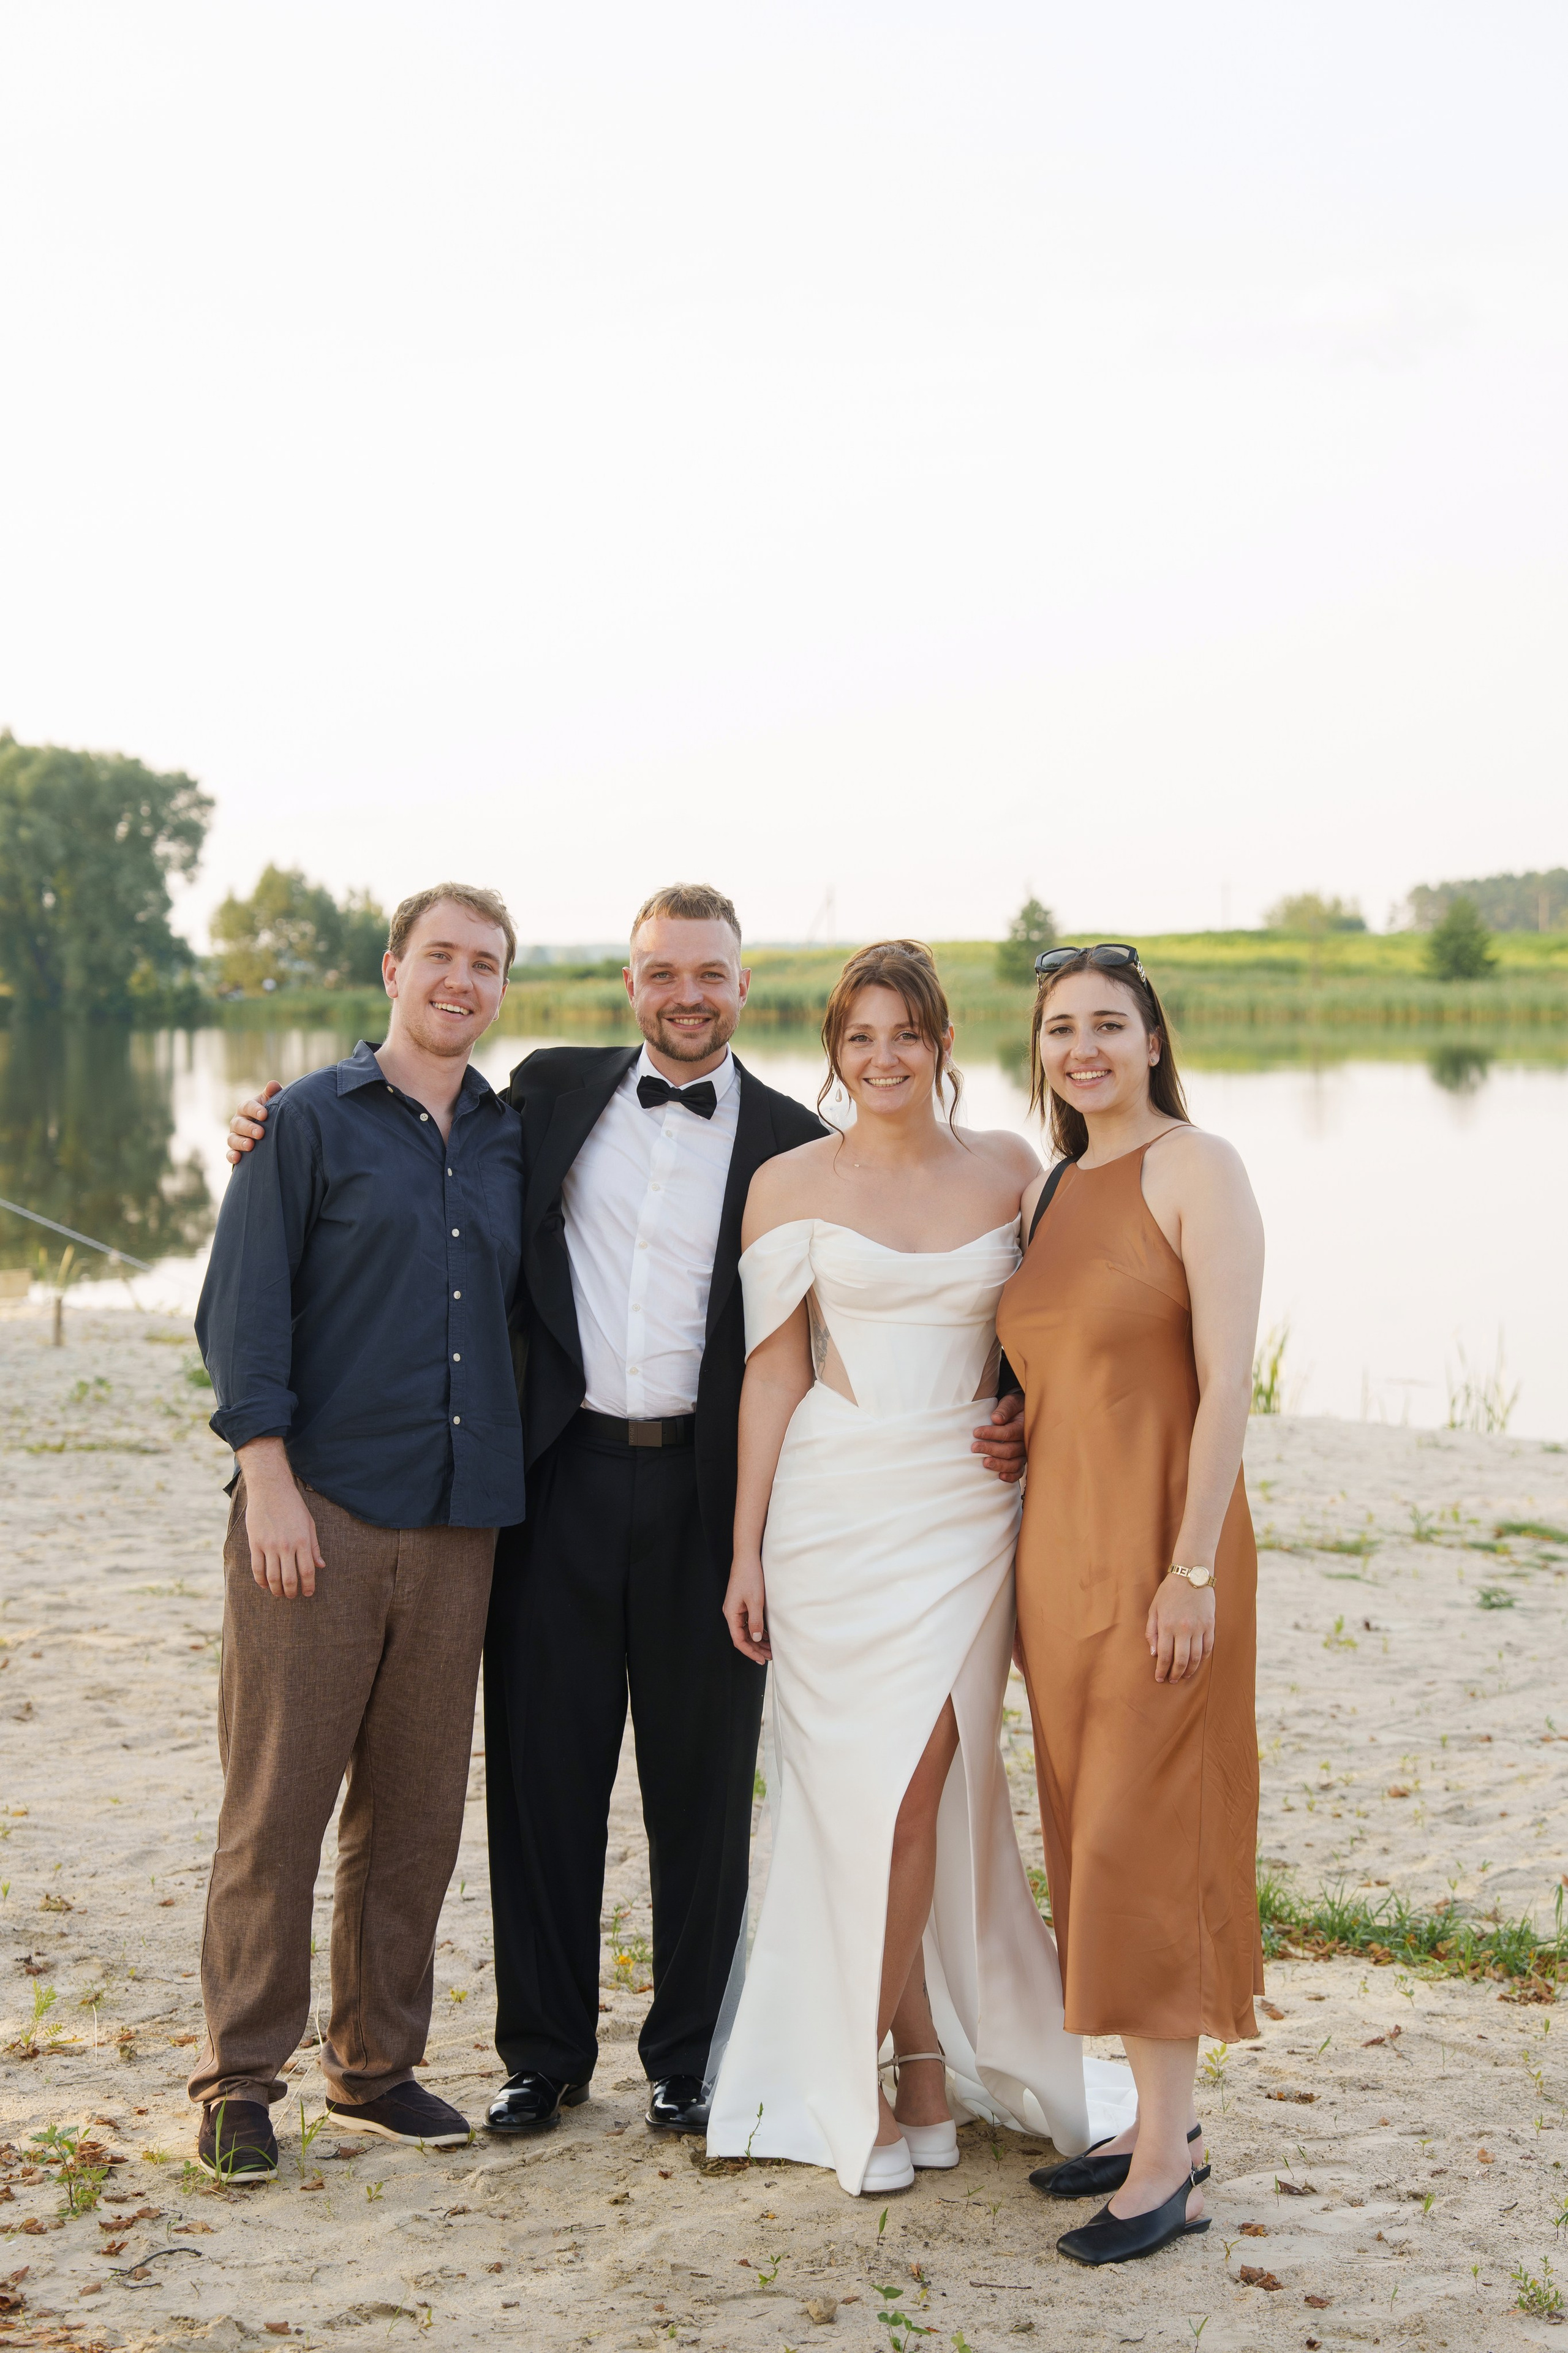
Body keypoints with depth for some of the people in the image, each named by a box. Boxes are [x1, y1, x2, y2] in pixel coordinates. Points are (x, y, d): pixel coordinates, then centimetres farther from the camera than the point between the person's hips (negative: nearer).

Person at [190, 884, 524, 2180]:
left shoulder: (510, 1140, 13)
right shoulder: (312, 1119, 0)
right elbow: (242, 1307, -4)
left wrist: (507, 1482, 11)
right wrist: (267, 1476, -11)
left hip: (456, 1522, 5)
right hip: (318, 1510, -4)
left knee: (417, 1808, 9)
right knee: (278, 1803, -1)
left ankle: (378, 2063, 21)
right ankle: (241, 2081, 9)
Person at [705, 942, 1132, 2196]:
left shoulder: (1009, 1169, 6)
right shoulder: (791, 1185, 1)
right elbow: (774, 1370, 2)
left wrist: (1037, 1484, 5)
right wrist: (747, 1548, 1)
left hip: (968, 1506, 1)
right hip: (833, 1511, -1)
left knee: (919, 1785, -1)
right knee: (860, 1794, 1)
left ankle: (868, 2076, 14)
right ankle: (920, 2061, 15)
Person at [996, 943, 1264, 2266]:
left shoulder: (1195, 1168, -9)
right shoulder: (1051, 1187, 14)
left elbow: (1227, 1381, -15)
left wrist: (1194, 1568, -19)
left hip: (1159, 1547, -7)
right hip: (1059, 1547, 8)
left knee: (1143, 1837, -5)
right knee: (1092, 1834, 10)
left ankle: (1169, 2168, 3)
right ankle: (1162, 2115, 21)